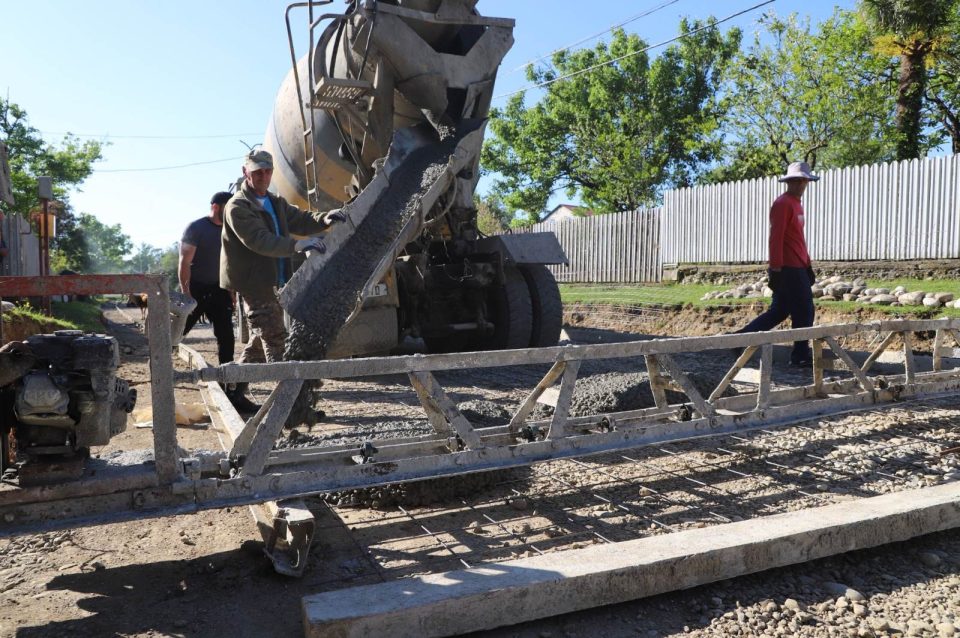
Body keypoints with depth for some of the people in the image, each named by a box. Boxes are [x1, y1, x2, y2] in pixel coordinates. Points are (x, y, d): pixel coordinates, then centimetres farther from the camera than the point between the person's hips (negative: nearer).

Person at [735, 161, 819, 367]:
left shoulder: (797, 204, 19)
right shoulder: (782, 204, -11)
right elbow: (776, 238, -17)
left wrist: (807, 265, 22)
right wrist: (776, 268, -20)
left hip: (797, 268, 10)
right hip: (788, 269, -10)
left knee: (779, 312, 12)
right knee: (804, 311, -2)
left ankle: (741, 337, 14)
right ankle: (801, 356, 7)